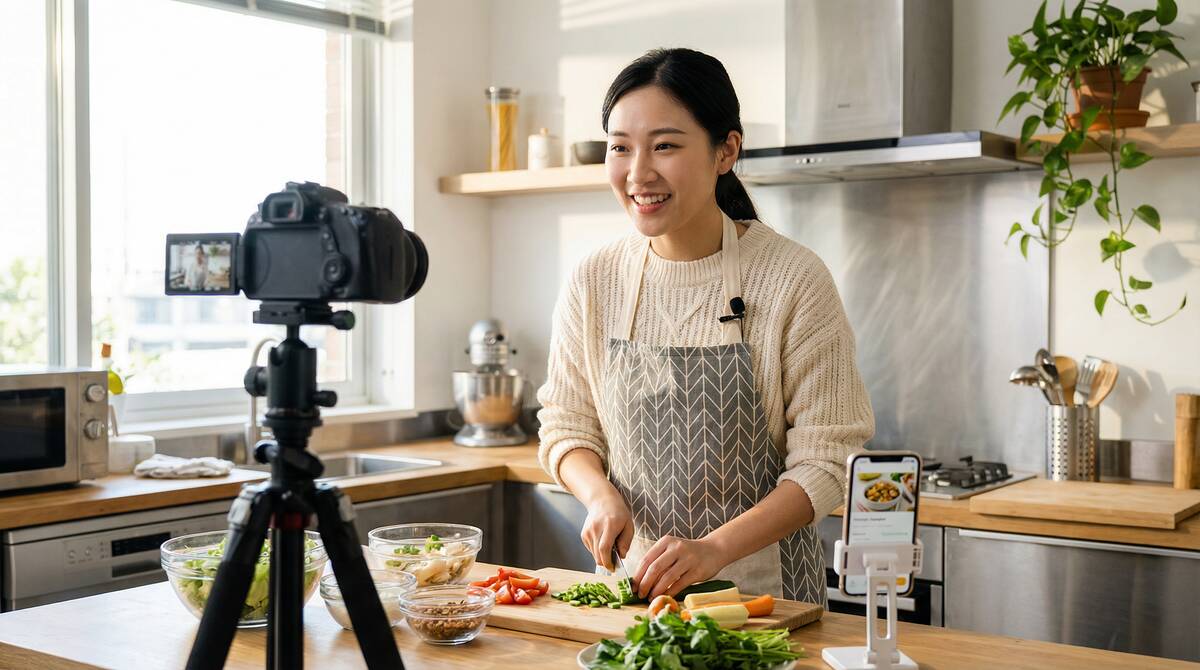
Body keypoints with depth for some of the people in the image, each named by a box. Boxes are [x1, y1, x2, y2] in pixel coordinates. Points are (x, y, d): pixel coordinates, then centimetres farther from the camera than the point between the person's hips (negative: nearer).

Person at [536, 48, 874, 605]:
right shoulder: (593, 283, 0)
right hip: (632, 578, 3)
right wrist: (600, 494, -11)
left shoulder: (794, 280, -11)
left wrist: (715, 549, -22)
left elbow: (826, 460, -11)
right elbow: (565, 427, 9)